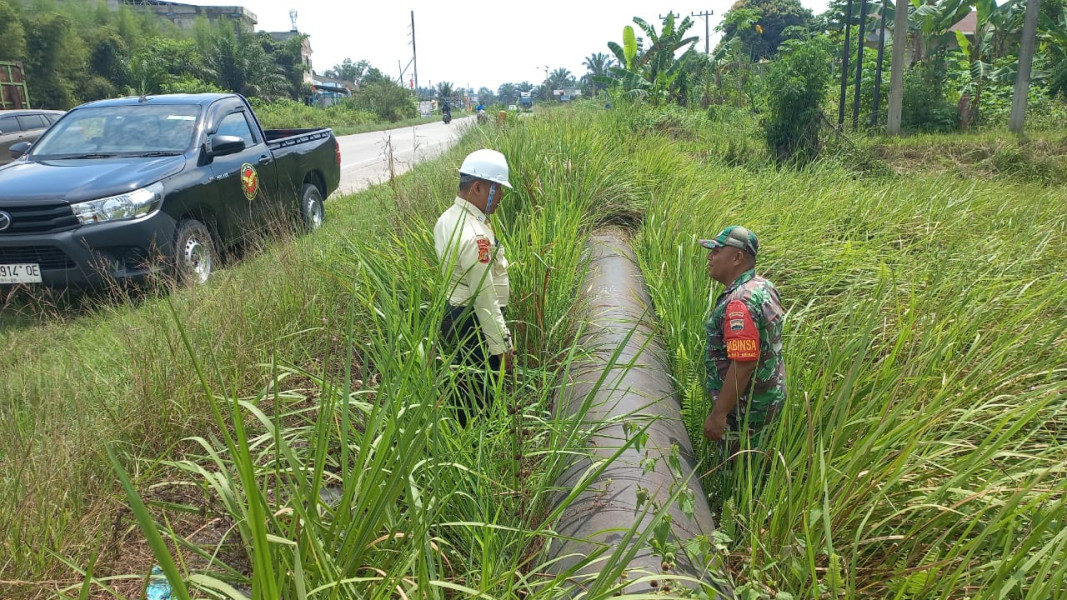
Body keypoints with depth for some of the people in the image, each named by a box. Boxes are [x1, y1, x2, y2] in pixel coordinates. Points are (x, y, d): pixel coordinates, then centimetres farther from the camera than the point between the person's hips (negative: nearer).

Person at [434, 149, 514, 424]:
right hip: (475, 325, -10)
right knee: (480, 395, 5)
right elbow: (485, 298, -27)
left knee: (467, 386, 24)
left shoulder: (448, 218, 4)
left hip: (455, 316, 10)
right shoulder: (474, 236, -27)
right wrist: (502, 345, -20)